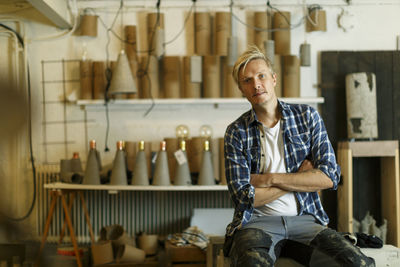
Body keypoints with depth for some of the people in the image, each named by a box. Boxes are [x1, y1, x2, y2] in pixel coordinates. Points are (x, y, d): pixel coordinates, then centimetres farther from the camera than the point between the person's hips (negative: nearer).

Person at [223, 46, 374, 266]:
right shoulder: (236, 132, 1)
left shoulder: (307, 116, 7)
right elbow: (244, 198, -7)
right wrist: (301, 177, -4)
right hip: (258, 221, -3)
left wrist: (269, 178, -9)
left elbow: (330, 177, -3)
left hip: (305, 217, 3)